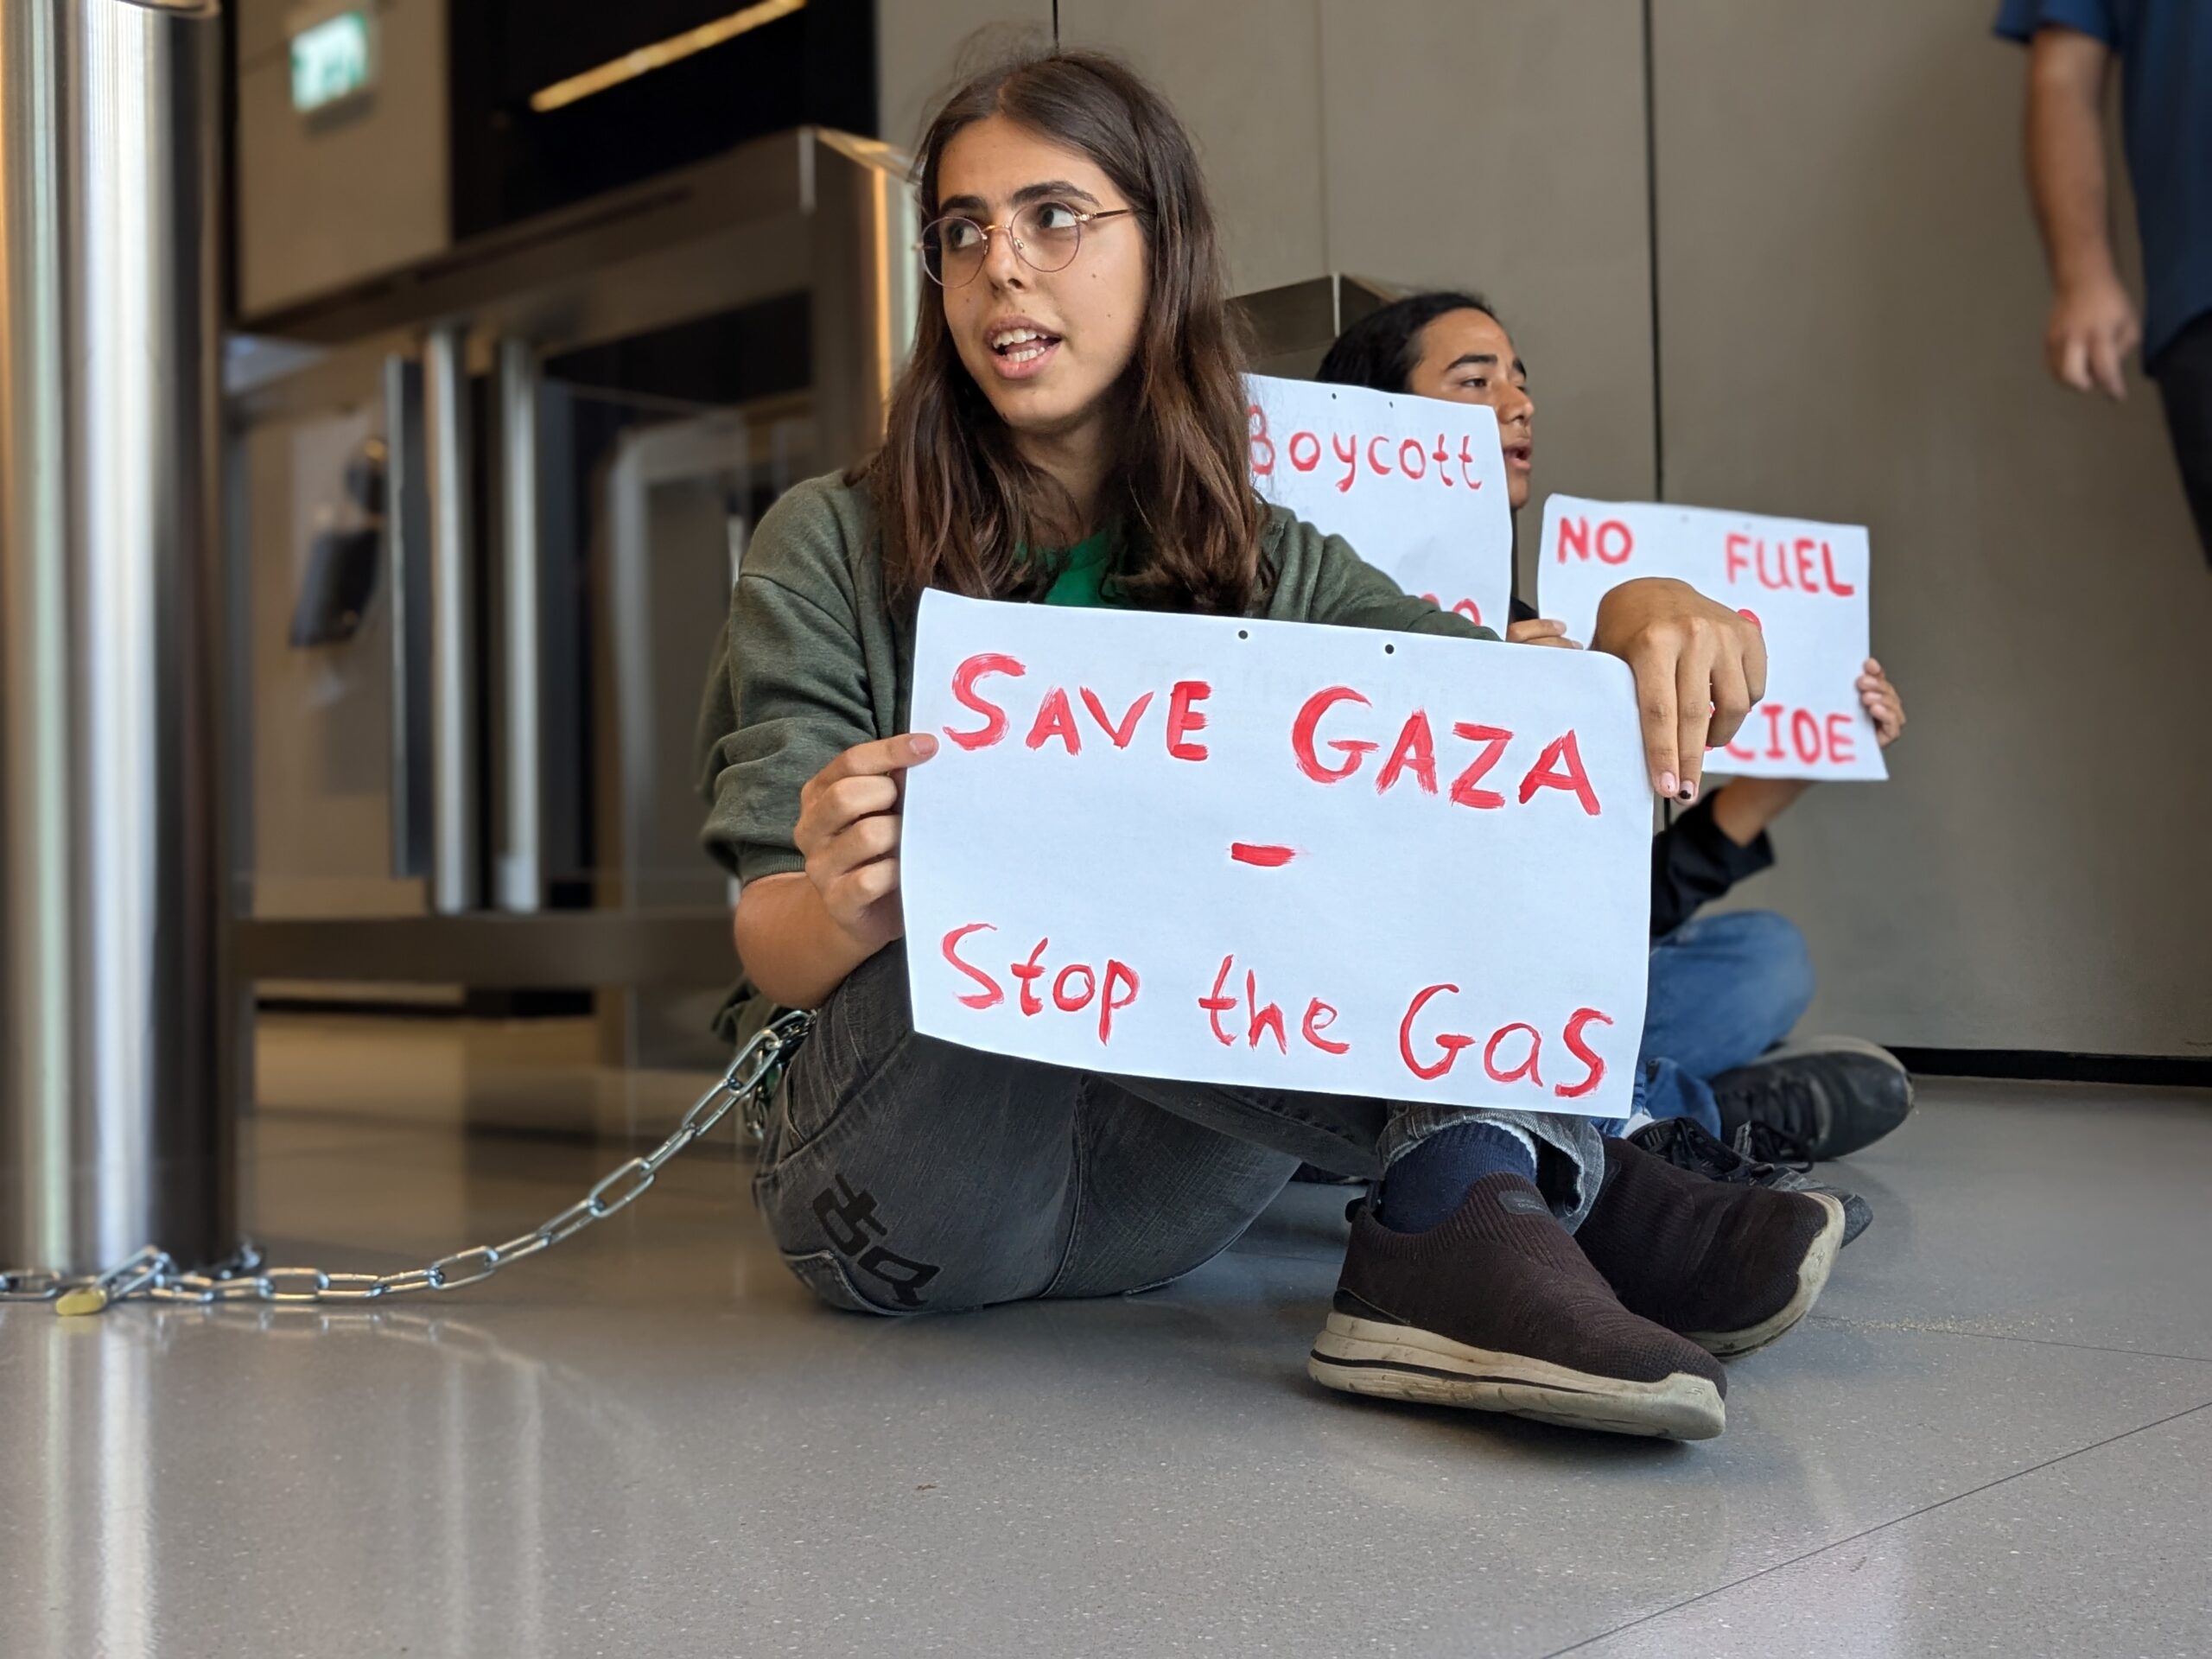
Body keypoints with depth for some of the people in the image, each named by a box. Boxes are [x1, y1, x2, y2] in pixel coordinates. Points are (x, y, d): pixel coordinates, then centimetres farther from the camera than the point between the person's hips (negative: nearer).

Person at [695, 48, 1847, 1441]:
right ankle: (1566, 1182, -25)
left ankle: (1461, 1228, -32)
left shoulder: (1262, 566, 10)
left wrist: (1640, 623, -24)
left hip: (1155, 1193, 3)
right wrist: (845, 917, -31)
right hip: (904, 1178, -2)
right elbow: (771, 940, -7)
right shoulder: (833, 551, 0)